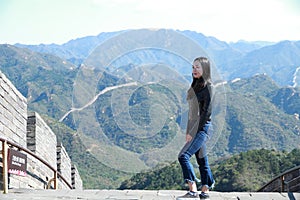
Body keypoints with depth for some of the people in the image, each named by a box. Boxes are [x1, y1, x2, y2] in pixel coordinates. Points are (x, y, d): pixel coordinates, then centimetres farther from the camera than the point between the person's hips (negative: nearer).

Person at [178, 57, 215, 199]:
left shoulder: (208, 87, -11)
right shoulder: (195, 86, 14)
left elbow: (206, 112, -16)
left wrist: (193, 132, -17)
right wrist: (188, 131, 12)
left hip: (202, 128, -8)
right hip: (194, 128, 8)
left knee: (183, 156, -18)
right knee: (201, 159, 11)